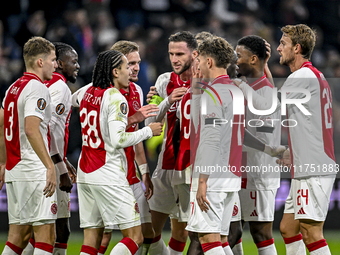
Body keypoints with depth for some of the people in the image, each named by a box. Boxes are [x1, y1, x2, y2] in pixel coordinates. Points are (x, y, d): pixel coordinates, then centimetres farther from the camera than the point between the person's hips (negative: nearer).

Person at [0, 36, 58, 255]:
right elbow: (31, 129, -23)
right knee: (46, 236, -8)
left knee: (19, 235, 9)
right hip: (34, 171, -9)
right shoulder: (38, 89, -11)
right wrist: (50, 166, -26)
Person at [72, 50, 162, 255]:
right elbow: (118, 139, -21)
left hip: (85, 172, 8)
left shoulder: (88, 92, 10)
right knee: (135, 237, -4)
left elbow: (73, 99, 35)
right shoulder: (116, 99, -13)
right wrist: (148, 131, -8)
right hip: (108, 174, -8)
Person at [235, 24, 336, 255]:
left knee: (311, 234, -11)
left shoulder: (303, 76, -12)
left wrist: (240, 84, -5)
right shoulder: (317, 76, 18)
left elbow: (267, 108, -14)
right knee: (287, 228, 12)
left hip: (313, 171, -10)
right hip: (306, 169, 10)